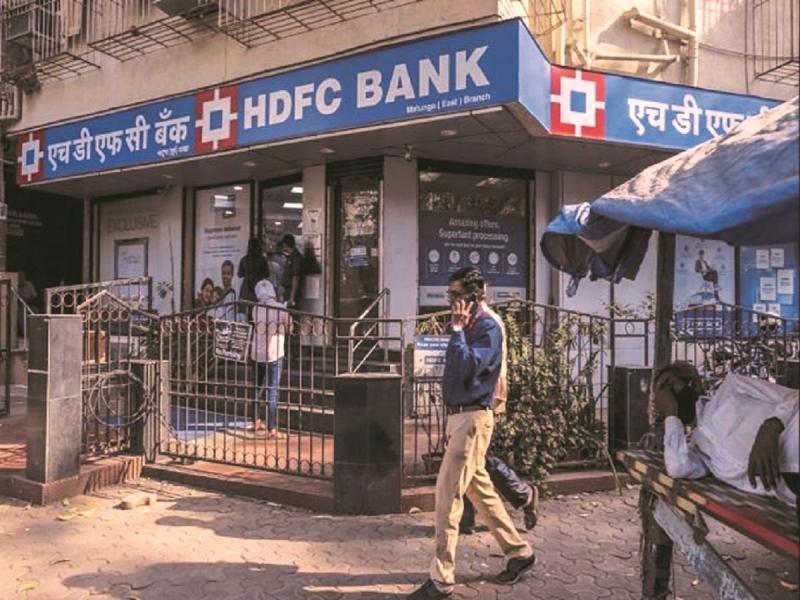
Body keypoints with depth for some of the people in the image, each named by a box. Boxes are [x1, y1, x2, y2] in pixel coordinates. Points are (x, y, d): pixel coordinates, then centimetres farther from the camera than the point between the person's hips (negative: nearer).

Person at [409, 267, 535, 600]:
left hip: (472, 418, -10)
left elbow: (465, 366, -26)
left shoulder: (488, 328, -12)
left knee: (447, 494, -9)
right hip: (458, 416, 10)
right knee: (479, 488, 16)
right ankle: (519, 551, 31)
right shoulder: (466, 327, 14)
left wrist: (456, 329, -20)